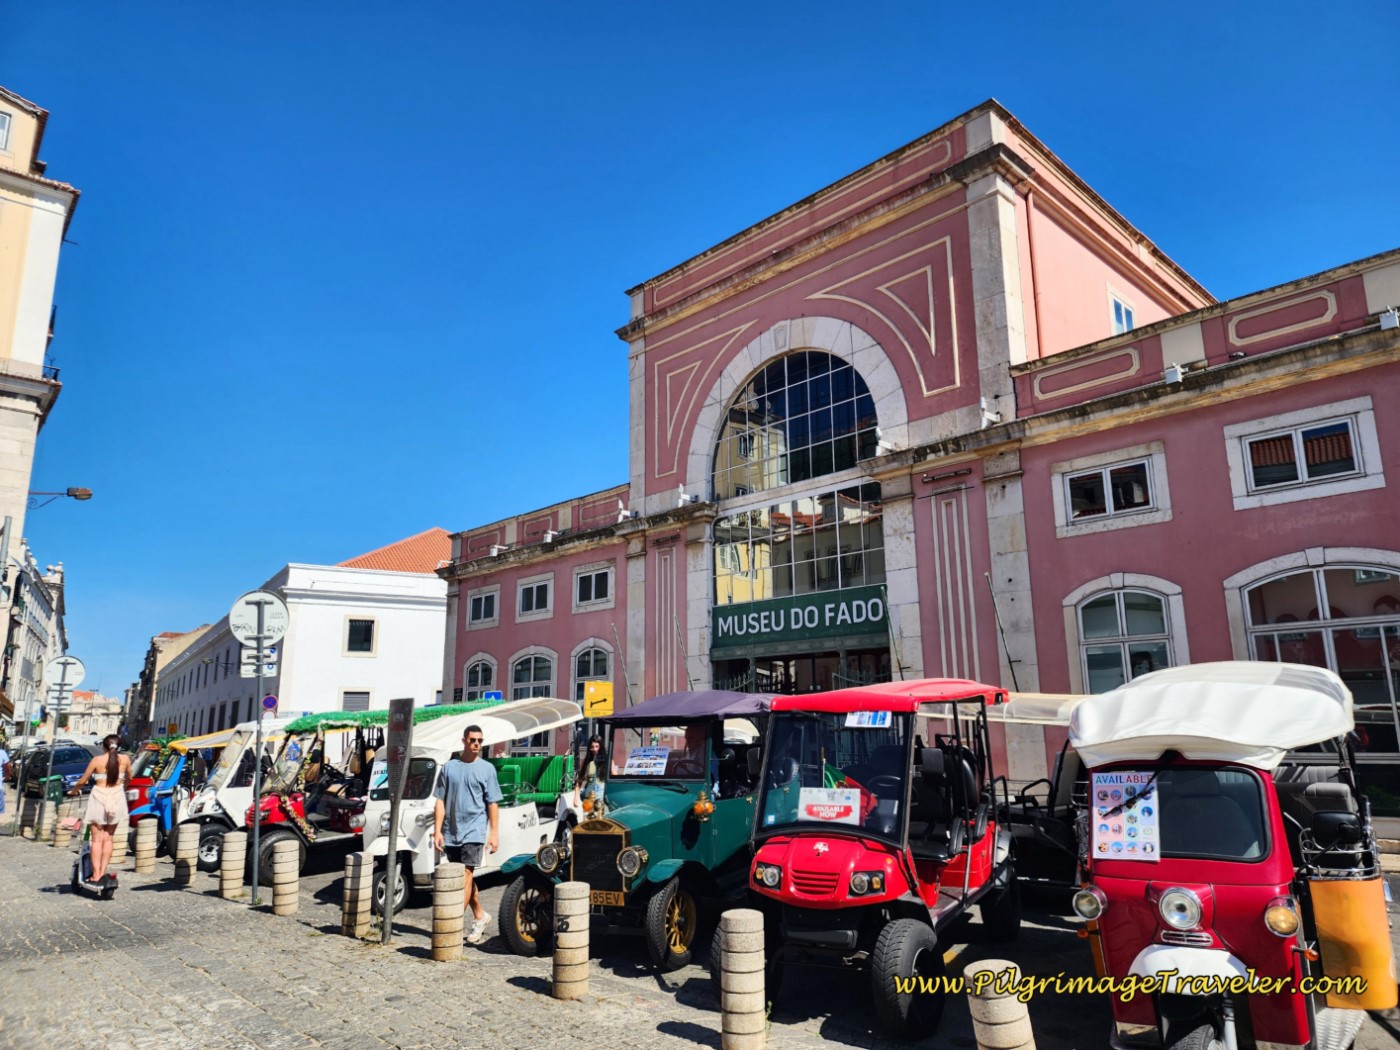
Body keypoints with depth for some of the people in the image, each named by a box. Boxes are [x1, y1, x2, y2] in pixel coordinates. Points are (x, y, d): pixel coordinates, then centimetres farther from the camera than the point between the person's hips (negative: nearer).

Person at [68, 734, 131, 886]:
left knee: (97, 839, 4)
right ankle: (103, 872, 10)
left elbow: (82, 781, 1)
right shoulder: (125, 759, 1)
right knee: (108, 837, 13)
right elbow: (128, 778, 17)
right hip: (117, 797, 2)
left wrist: (73, 791, 22)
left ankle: (96, 875, 0)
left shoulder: (97, 760, -5)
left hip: (99, 797, -2)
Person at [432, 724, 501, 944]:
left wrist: (494, 833, -5)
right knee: (465, 877, 13)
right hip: (451, 832, 3)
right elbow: (440, 801, 7)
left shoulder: (487, 769, 1)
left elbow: (493, 804, 1)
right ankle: (479, 915, 29)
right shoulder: (449, 767, 6)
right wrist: (437, 830, 0)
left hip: (474, 831, -3)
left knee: (465, 875, -11)